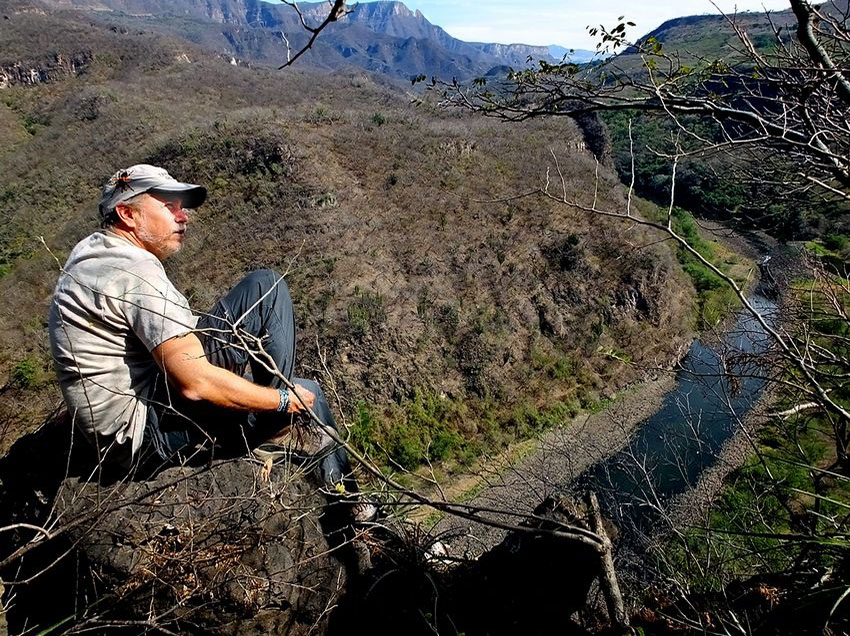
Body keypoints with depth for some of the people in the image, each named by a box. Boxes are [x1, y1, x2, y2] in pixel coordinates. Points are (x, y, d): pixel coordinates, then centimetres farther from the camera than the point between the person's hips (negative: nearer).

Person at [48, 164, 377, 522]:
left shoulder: (92, 252, 13)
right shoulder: (134, 271, -19)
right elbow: (196, 382, -26)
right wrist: (284, 399, -13)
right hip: (148, 429, -10)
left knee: (307, 394, 14)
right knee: (266, 287, -15)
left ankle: (347, 503, 23)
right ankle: (280, 432, -4)